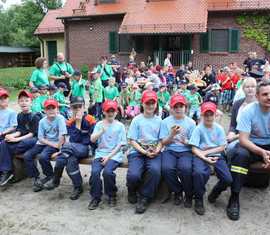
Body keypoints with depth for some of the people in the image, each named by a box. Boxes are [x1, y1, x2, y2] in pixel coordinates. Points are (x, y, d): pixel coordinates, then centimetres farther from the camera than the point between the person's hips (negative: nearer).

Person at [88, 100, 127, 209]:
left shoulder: (120, 126, 4)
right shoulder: (99, 124, 10)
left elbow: (120, 145, -1)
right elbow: (92, 139, -2)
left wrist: (109, 156, -10)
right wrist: (102, 131, -19)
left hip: (115, 155, -2)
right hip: (100, 153, 2)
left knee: (107, 171, -28)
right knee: (95, 171, -25)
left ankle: (112, 195, 0)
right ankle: (95, 197, -4)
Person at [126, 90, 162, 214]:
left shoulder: (159, 120, 10)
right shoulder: (137, 120, 4)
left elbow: (161, 140, 9)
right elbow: (132, 141, -1)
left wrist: (157, 150, -12)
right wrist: (144, 152, -14)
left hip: (154, 152, 1)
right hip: (137, 152, -1)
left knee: (155, 170, -32)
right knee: (133, 175, -27)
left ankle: (144, 198, -9)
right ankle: (132, 190, 12)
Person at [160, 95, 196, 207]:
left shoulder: (191, 122, 5)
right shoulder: (165, 122, 5)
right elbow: (164, 143, 2)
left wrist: (185, 141, -17)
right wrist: (172, 134, -16)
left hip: (186, 151, 0)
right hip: (170, 151, 1)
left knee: (185, 168, -32)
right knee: (166, 168, -31)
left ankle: (189, 194, -3)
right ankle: (177, 192, -1)